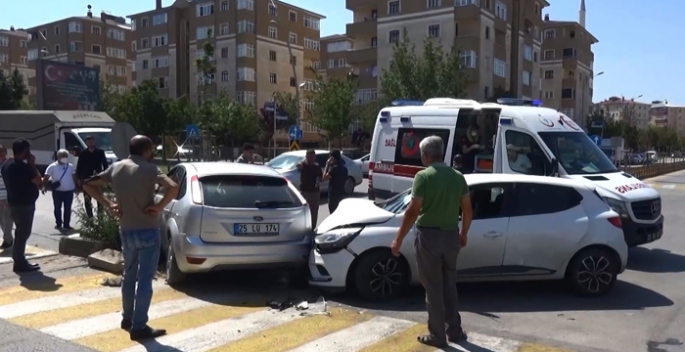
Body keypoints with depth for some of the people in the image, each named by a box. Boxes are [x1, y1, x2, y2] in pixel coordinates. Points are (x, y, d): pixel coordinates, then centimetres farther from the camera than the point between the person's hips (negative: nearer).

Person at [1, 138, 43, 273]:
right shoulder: (24, 166, -21)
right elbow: (39, 182, -14)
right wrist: (32, 165, -10)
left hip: (14, 203, 9)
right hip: (24, 205, -9)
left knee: (20, 233, 18)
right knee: (23, 234, -1)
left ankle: (20, 261, 25)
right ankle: (20, 263, 5)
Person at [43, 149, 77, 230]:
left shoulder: (71, 167, 6)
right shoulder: (52, 167, -4)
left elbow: (74, 177, 16)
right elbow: (46, 178, -3)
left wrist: (75, 187, 13)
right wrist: (48, 185, -12)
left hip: (69, 191, 2)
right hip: (57, 191, -2)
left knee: (68, 208, 5)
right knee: (57, 208, 8)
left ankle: (66, 224, 12)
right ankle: (58, 224, 19)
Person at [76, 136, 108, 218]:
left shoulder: (100, 152, -1)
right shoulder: (83, 154, 2)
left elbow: (105, 165, 1)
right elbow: (79, 166, 5)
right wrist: (79, 179, 1)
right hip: (86, 179, 1)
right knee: (87, 200, 5)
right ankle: (90, 216, 14)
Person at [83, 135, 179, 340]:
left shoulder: (115, 168, 5)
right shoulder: (149, 169, -13)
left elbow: (88, 185, 14)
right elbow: (173, 188, -29)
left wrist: (108, 205, 8)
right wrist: (159, 207, -16)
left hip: (126, 231, 6)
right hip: (148, 231, -6)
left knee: (129, 276, 21)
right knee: (145, 280, 0)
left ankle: (128, 318, 33)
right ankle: (139, 327, 4)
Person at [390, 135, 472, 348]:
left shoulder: (423, 176, -13)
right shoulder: (457, 176, 5)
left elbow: (413, 211, -17)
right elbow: (468, 210, 9)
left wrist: (399, 239, -11)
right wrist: (463, 234, 23)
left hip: (429, 235, -6)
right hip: (451, 236, 6)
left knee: (433, 288, 5)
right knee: (449, 286, 18)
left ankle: (437, 336, 13)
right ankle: (455, 331, 25)